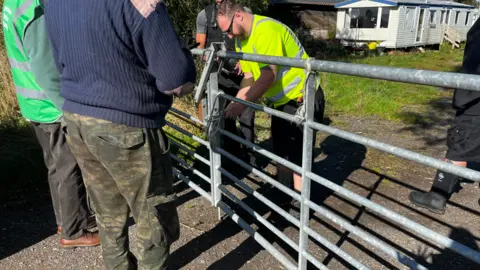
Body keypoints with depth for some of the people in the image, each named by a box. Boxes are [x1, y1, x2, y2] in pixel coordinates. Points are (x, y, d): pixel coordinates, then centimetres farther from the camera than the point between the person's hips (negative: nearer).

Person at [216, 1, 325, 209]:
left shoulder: (266, 30, -26)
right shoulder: (241, 40, 3)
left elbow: (268, 76, -34)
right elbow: (249, 78, 6)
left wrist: (242, 105, -37)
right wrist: (233, 105, -3)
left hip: (303, 98, -9)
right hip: (281, 100, 9)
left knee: (297, 152, -4)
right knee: (281, 148, 18)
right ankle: (284, 192, 35)